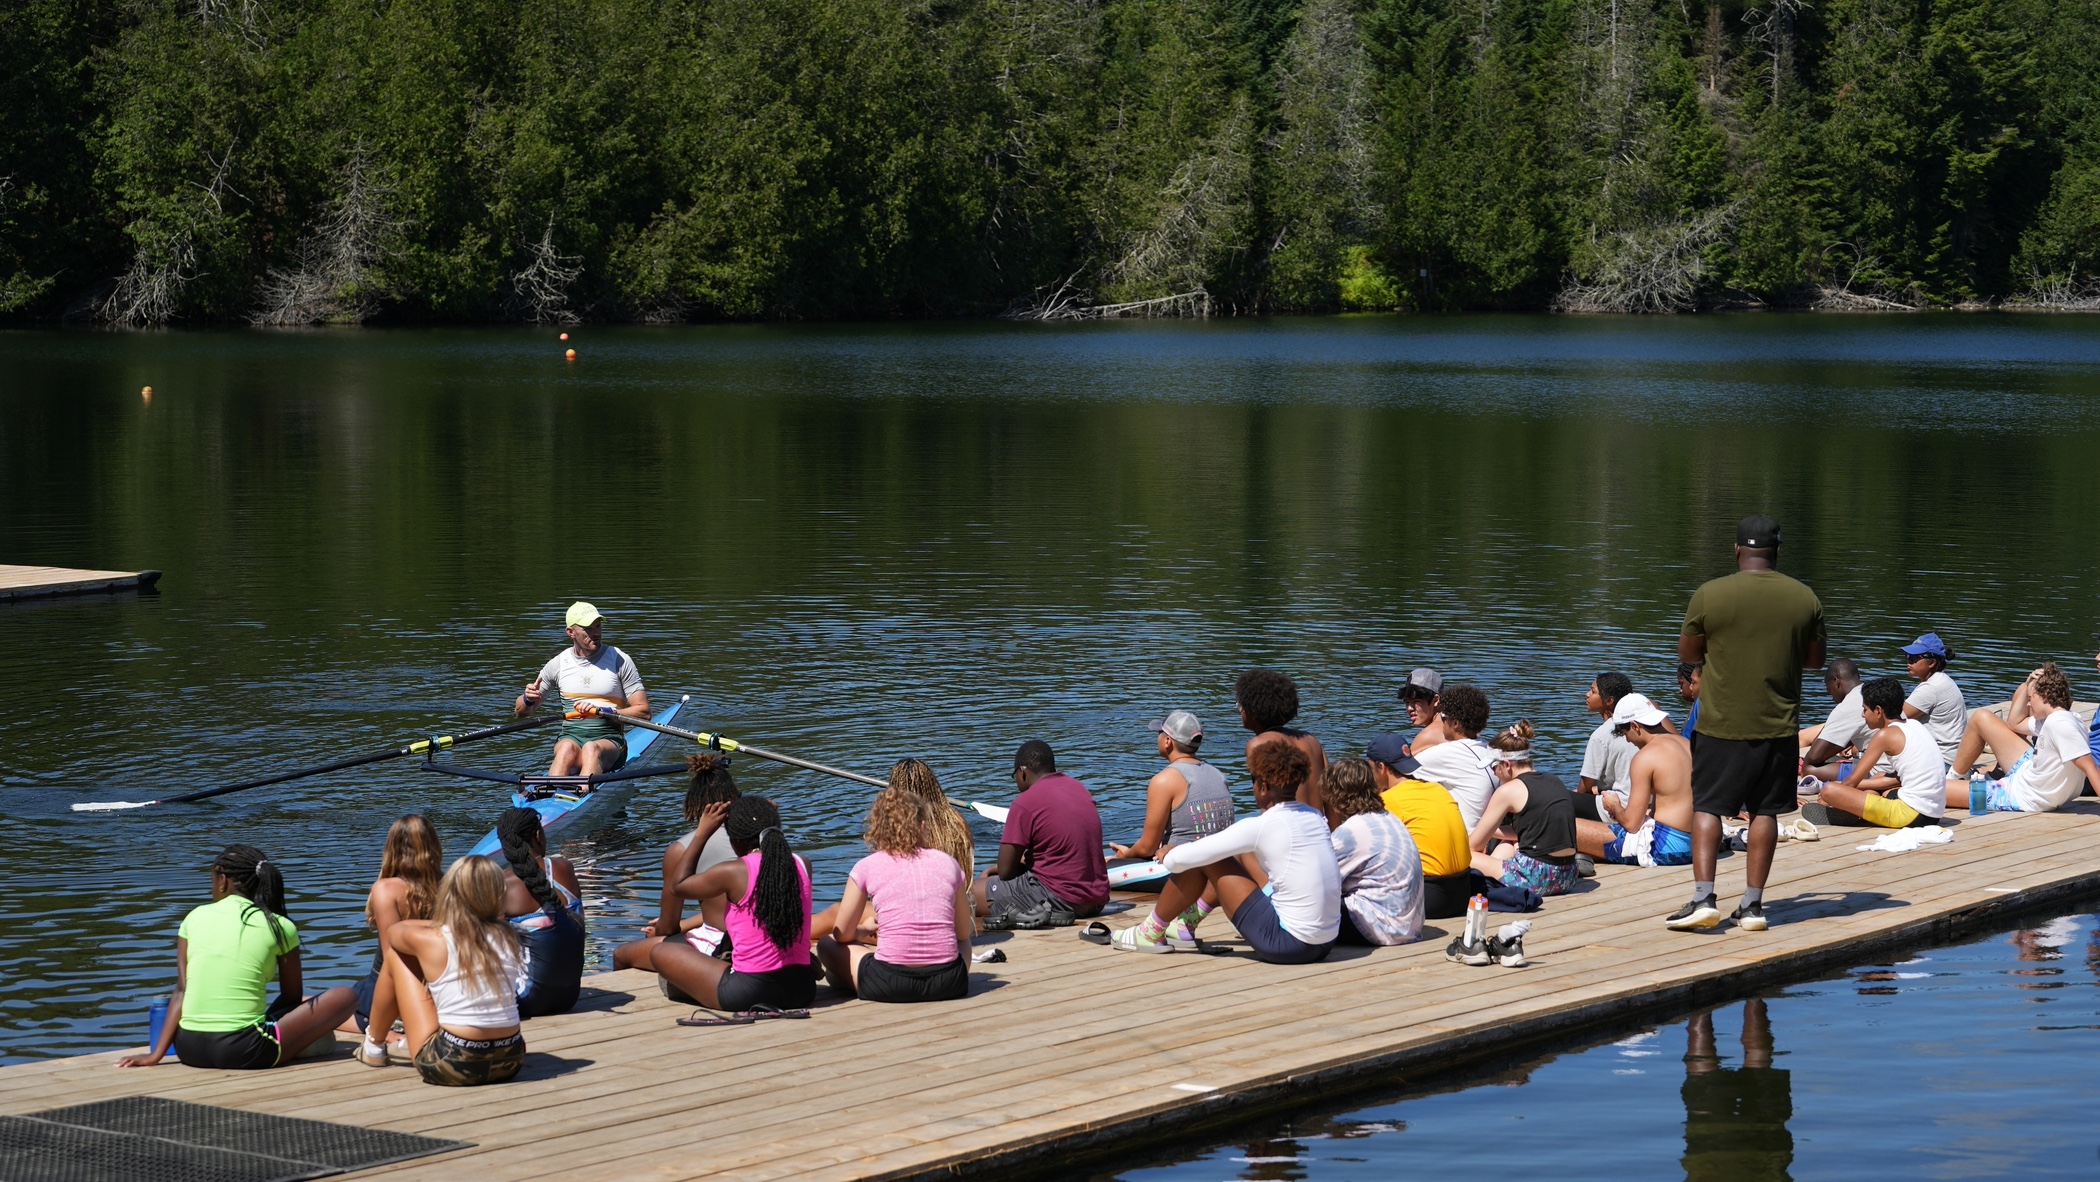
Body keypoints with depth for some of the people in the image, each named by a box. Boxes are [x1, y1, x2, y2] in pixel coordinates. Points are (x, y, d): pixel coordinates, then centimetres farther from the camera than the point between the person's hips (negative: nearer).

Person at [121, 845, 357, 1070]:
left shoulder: (195, 918, 9)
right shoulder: (279, 927, 3)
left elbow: (180, 992, 4)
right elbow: (292, 997, 13)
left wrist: (156, 1054, 4)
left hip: (190, 1050, 4)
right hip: (244, 1052, -4)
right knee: (346, 996, 7)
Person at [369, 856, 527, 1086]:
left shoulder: (430, 941, -8)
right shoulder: (507, 937, 1)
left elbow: (393, 933, 17)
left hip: (451, 1067, -4)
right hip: (509, 1062, 4)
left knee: (396, 952, 12)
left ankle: (374, 1048, 30)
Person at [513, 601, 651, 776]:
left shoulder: (620, 661, 3)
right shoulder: (558, 664, 9)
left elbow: (643, 711, -1)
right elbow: (520, 712, 17)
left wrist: (603, 711, -15)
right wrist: (528, 699, -8)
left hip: (609, 739, -1)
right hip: (570, 736, 1)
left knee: (592, 749, -37)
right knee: (568, 748, -35)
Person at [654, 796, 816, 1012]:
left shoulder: (733, 873, -12)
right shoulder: (801, 865, 1)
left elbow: (681, 885, 8)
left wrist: (702, 832, 14)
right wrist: (770, 819, 28)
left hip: (749, 993, -4)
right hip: (802, 991, 4)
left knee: (661, 953, 9)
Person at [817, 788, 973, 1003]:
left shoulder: (866, 867, 3)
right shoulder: (947, 863, 8)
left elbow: (842, 935, 9)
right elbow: (964, 933, 16)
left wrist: (864, 929, 31)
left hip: (890, 986, -2)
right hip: (947, 984, 2)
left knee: (826, 945, 21)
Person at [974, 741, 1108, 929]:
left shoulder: (1025, 804, -14)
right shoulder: (1079, 788, 10)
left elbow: (1006, 871, -11)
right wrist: (1027, 862, 22)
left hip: (1061, 898, -9)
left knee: (971, 892, -5)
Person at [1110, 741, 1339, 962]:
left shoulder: (1260, 827, -15)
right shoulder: (1315, 818, 5)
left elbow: (1179, 860, -13)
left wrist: (1169, 855, 13)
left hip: (1286, 945, -8)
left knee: (1201, 861, 1)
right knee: (1240, 854, 23)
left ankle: (1151, 933, 20)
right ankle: (1187, 925, 38)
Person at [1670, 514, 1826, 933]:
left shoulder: (1710, 595, -9)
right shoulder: (1805, 598, -1)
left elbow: (1687, 654, 2)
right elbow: (1816, 659, 10)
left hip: (1722, 725, -2)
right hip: (1779, 726, 2)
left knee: (1707, 807, 7)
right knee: (1765, 811, 10)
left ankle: (1703, 898, -4)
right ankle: (1753, 904, 11)